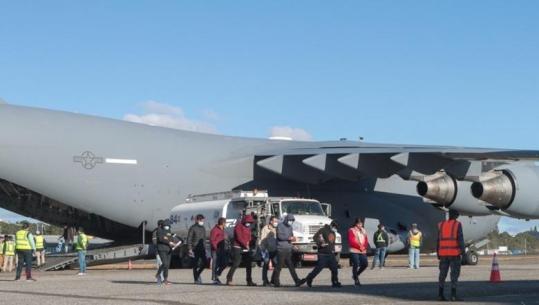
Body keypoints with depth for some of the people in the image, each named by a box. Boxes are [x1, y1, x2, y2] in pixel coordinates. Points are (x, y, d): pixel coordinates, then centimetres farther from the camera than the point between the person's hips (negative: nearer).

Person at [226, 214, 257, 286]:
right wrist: (245, 245, -18)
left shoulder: (248, 228, 18)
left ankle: (249, 281, 12)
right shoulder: (238, 226, -7)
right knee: (236, 264, -12)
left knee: (248, 265, 6)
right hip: (238, 248, -8)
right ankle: (229, 280, -6)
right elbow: (239, 237, -16)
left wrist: (248, 244, -3)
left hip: (246, 249, 8)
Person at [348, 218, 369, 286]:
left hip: (363, 251, 6)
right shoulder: (351, 230, -3)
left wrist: (365, 247, -6)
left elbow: (366, 240, 14)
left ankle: (355, 275, 22)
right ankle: (356, 280, 0)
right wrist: (359, 246, -16)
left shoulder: (363, 230, 16)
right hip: (354, 251, -6)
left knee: (365, 264, 0)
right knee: (356, 264, -11)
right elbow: (351, 241, -11)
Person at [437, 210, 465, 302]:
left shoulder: (441, 225, 7)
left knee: (443, 274, 8)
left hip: (443, 253, 5)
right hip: (455, 253, -5)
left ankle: (440, 294, 4)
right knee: (454, 274, -4)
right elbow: (460, 239, -12)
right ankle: (453, 295, -10)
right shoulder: (458, 225, -5)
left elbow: (438, 240, 7)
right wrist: (462, 252, -11)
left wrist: (438, 254, 12)